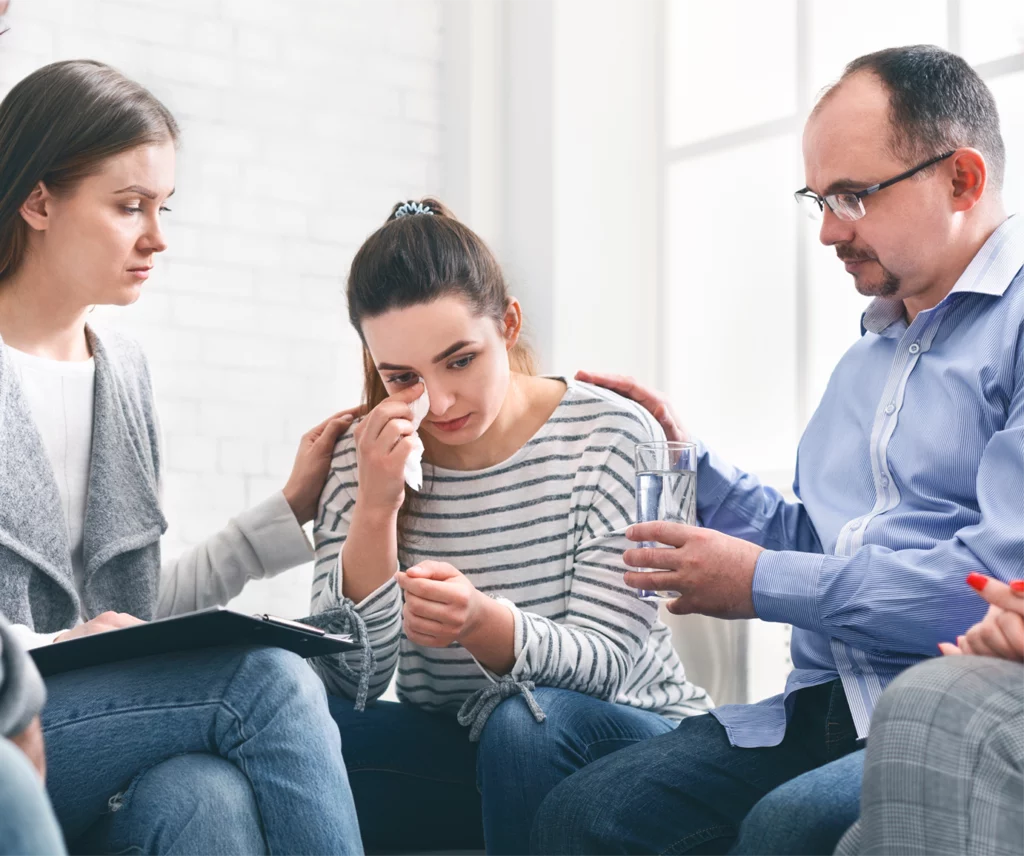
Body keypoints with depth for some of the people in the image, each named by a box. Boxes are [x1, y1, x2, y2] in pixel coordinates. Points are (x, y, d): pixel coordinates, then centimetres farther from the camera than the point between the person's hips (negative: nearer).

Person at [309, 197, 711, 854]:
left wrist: (482, 623, -37)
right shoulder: (367, 459, -2)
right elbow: (352, 683, -9)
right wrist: (376, 510, -21)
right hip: (450, 752, 2)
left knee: (525, 723, -35)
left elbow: (605, 664, -17)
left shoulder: (612, 435, -11)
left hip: (625, 734, -2)